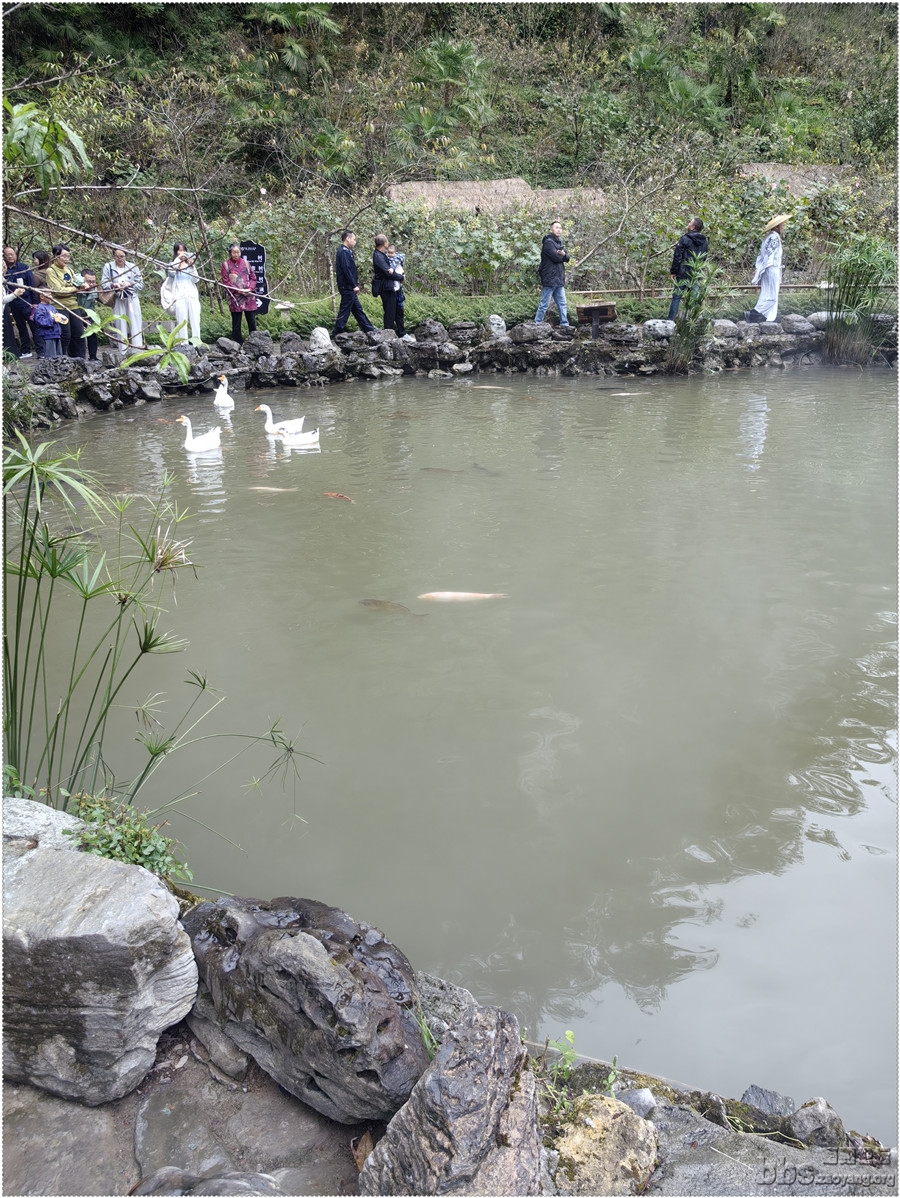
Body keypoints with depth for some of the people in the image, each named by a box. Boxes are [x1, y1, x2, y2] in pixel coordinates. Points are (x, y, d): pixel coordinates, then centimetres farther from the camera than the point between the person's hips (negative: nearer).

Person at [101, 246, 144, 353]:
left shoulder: (133, 267, 3)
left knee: (135, 323, -3)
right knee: (120, 325, 1)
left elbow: (140, 284, 2)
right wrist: (114, 285, -18)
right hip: (118, 300, 0)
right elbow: (103, 284, 1)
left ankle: (137, 347, -3)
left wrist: (129, 284, -15)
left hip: (132, 299, 0)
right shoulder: (108, 267, 3)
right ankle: (123, 351, 5)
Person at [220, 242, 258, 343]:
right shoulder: (226, 264, 0)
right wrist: (238, 290, -12)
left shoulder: (245, 263, 8)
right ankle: (238, 344, 6)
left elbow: (253, 278, 11)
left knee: (252, 322, 4)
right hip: (235, 298, -2)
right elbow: (225, 282, -2)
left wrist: (250, 288, -7)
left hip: (249, 297, 2)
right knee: (236, 324, 1)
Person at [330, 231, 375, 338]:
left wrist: (355, 284, 17)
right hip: (347, 287, -11)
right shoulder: (343, 252, -15)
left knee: (357, 309, 14)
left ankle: (370, 330, 20)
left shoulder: (346, 251, 17)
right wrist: (354, 285, -21)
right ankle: (336, 334, -2)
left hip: (349, 288, 11)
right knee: (345, 310, -6)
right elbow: (346, 270, -22)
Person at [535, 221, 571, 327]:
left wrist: (563, 254, -11)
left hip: (559, 279, 9)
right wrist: (561, 256, 2)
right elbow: (556, 257, -19)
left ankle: (564, 323, 11)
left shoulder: (559, 242, 20)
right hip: (549, 278, -9)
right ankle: (536, 323, -1)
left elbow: (567, 258, 11)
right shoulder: (548, 242, -9)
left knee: (562, 303, 9)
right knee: (544, 304, -6)